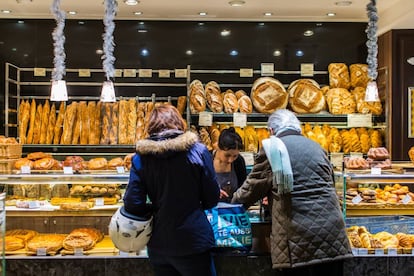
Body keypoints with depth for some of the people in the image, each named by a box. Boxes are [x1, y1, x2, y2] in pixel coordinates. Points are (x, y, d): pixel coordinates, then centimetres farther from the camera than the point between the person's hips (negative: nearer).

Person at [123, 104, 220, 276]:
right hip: (192, 241, -2)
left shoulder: (140, 157, -5)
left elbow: (133, 204, -8)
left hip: (157, 245, 3)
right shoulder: (198, 151, -9)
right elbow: (212, 199, -4)